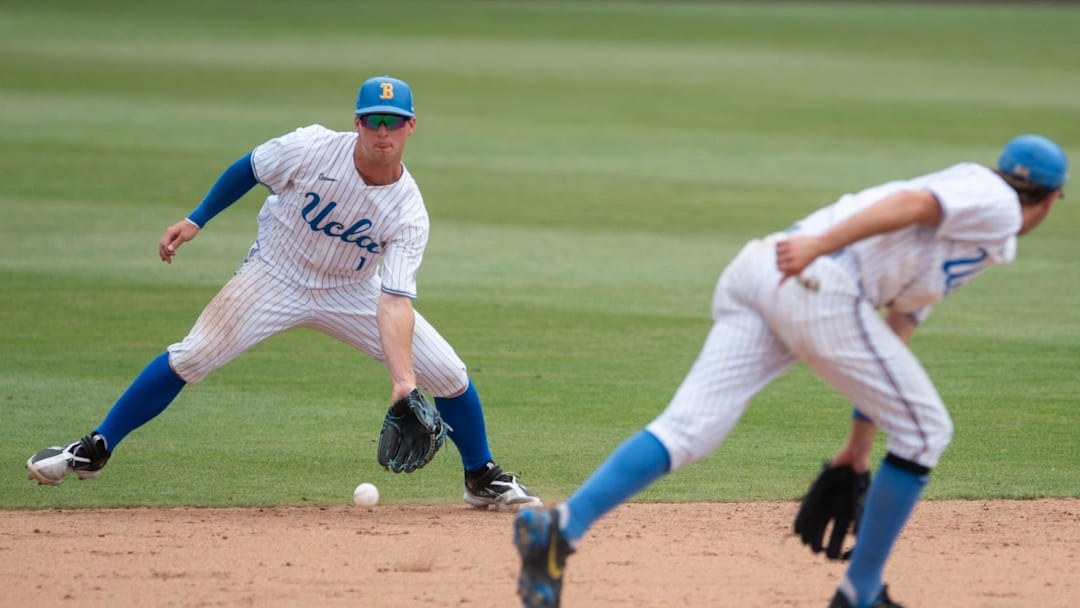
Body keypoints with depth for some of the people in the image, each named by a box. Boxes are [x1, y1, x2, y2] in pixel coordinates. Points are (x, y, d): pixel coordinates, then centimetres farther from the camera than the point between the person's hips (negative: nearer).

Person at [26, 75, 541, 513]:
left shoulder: (408, 213, -23)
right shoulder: (312, 149, -25)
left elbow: (394, 302, -31)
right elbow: (248, 170, -4)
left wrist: (402, 380, -43)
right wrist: (195, 221, -5)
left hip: (351, 292, 1)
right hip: (275, 277, -1)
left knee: (449, 374, -6)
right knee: (190, 358, -17)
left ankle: (483, 479, 18)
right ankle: (93, 451, -5)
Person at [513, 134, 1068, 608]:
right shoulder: (994, 204, 9)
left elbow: (893, 334, 39)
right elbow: (912, 203, -10)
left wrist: (862, 435, 39)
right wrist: (819, 245, -23)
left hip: (753, 272, 8)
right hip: (818, 288, -8)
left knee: (686, 432, -6)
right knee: (923, 431, 7)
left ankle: (561, 527, -25)